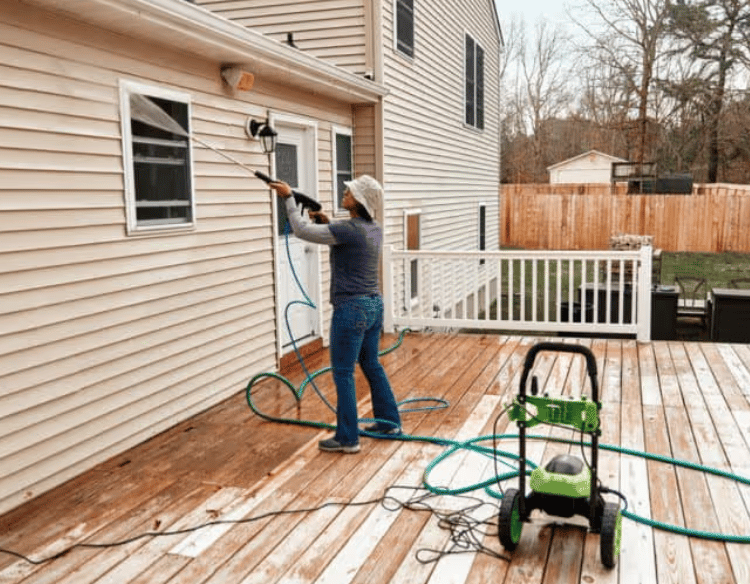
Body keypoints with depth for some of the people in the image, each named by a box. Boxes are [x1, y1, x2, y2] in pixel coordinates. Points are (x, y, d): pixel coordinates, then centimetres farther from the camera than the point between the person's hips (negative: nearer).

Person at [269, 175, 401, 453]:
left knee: (343, 373, 2)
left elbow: (302, 230, -14)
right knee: (372, 365, 20)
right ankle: (389, 422, 31)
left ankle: (347, 438, 10)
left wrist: (289, 198, -3)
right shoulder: (374, 229, 7)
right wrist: (327, 223, 12)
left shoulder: (348, 229, -19)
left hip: (351, 308, -9)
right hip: (374, 305, 9)